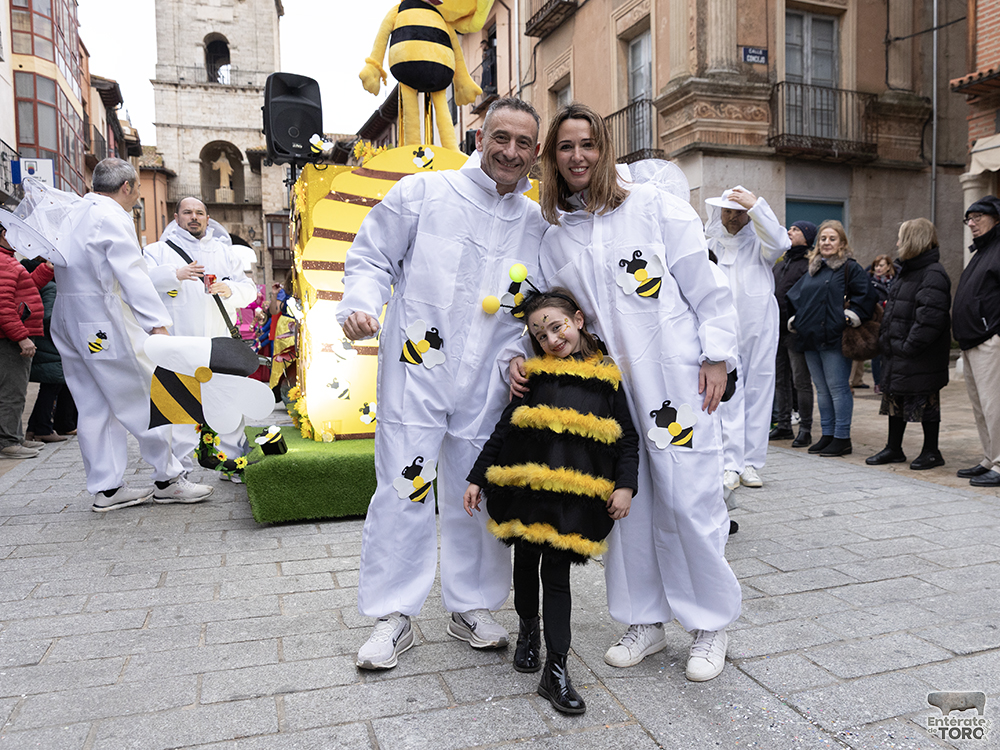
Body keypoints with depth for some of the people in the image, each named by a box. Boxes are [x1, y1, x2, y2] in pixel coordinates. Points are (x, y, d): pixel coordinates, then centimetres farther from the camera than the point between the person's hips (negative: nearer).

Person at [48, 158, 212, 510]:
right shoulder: (114, 218, -11)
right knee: (146, 399, -1)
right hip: (104, 322, -9)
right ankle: (168, 479, 6)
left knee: (95, 407, 9)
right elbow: (133, 275, -18)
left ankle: (107, 487, 14)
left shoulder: (73, 214, 15)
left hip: (69, 322, 9)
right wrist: (158, 324, -21)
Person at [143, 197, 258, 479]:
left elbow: (249, 290, 15)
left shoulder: (225, 251, 23)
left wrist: (229, 289, -7)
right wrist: (176, 274, -21)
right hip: (179, 344, -2)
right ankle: (181, 469, 4)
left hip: (221, 342, 3)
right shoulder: (160, 250, 14)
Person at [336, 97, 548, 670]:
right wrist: (361, 305, -15)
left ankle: (472, 607, 30)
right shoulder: (421, 193, 0)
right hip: (416, 372, -3)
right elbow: (371, 259, 4)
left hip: (487, 385, 3)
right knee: (403, 491, 0)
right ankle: (395, 616, 17)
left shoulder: (538, 225, 10)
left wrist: (518, 358, -2)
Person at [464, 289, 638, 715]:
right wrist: (477, 478, 8)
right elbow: (502, 431, 9)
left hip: (575, 500, -1)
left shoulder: (606, 378, 5)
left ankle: (556, 670, 7)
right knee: (526, 563, 16)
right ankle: (527, 631, 42)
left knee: (557, 574, 0)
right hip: (525, 489, 2)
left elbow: (627, 438, 8)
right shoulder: (533, 374, 6)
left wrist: (625, 485, -4)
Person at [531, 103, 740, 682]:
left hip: (677, 380, -4)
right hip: (606, 387, 4)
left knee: (687, 500, -2)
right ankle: (645, 622, 24)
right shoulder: (556, 237, 11)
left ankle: (711, 624, 18)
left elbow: (707, 286, 0)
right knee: (625, 501, 7)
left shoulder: (654, 206, 0)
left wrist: (717, 356, -6)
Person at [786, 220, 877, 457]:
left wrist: (852, 316, -15)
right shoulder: (812, 270, 18)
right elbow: (794, 297, 25)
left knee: (838, 388, -5)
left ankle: (842, 438, 1)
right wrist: (795, 319, 14)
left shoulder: (850, 268, -2)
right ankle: (827, 435, 20)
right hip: (810, 339, 7)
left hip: (835, 340, -7)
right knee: (822, 390, 11)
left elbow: (867, 295, -10)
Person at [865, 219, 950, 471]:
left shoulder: (934, 274, -15)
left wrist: (909, 346, -23)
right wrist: (885, 339, 15)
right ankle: (893, 449, 25)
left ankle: (931, 452, 14)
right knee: (894, 398, 14)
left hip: (921, 356, -10)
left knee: (925, 401, 1)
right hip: (897, 352, 10)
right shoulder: (907, 271, 16)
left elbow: (930, 316, -24)